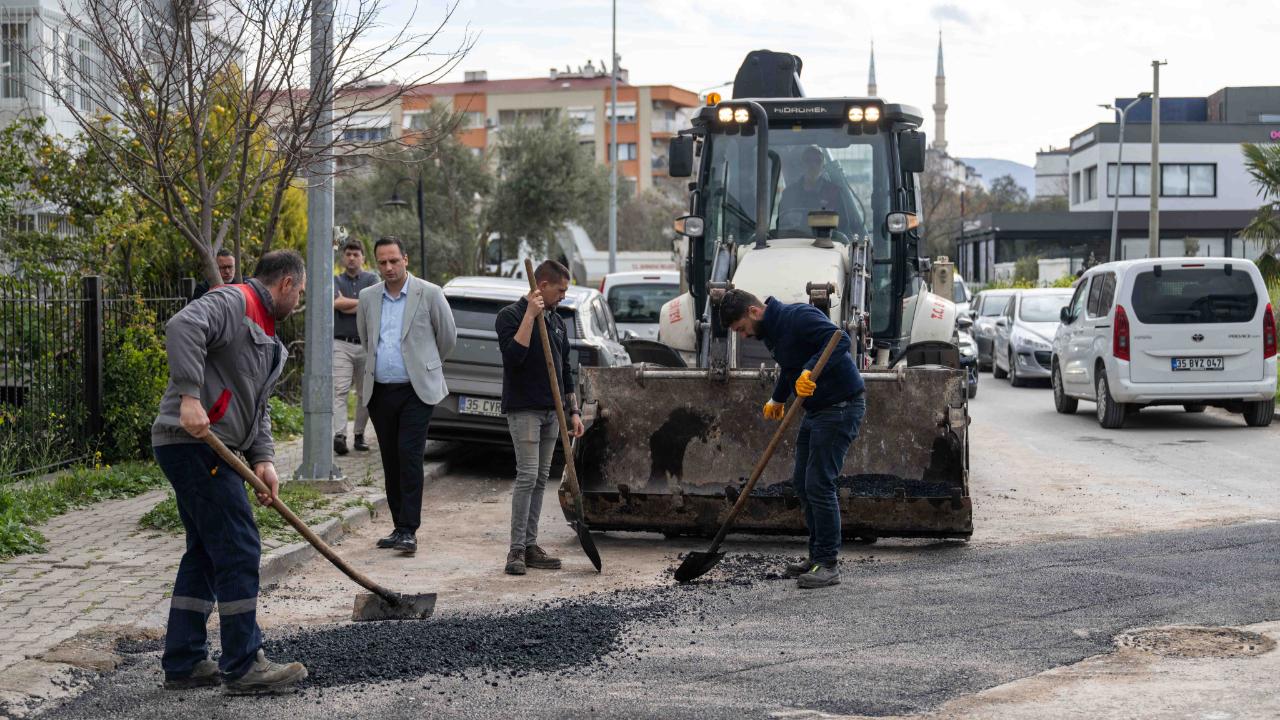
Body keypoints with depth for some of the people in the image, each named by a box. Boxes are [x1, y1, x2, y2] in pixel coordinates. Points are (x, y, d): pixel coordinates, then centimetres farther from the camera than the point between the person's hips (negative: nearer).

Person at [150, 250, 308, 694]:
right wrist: (190, 397, -34)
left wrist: (263, 459, 5)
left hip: (214, 451, 11)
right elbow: (182, 327, -28)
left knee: (205, 553, 15)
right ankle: (243, 667, -2)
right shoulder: (231, 303, -9)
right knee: (238, 550, -8)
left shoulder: (267, 339, 23)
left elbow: (258, 407, 21)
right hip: (193, 442, -11)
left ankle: (183, 664, 21)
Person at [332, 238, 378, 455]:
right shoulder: (335, 281, 10)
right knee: (339, 390, -13)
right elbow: (337, 302, -10)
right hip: (341, 344, -1)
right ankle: (339, 435, -22)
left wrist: (347, 305, -6)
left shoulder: (371, 279, 10)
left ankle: (359, 434, 15)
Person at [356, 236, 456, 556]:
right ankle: (400, 526, 17)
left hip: (416, 390, -4)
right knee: (391, 461, 9)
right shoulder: (368, 297, 8)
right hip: (380, 391, 5)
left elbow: (448, 337, 7)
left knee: (409, 457, -13)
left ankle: (408, 530, -12)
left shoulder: (429, 293, -4)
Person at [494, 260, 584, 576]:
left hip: (551, 411, 7)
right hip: (523, 408, -7)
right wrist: (530, 315, -22)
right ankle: (516, 549, -10)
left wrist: (573, 411, 15)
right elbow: (513, 355, -23)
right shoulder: (511, 315, -6)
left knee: (540, 479, 7)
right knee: (527, 476, -13)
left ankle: (530, 545, 11)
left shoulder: (556, 321, 16)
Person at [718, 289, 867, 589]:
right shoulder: (771, 332, 11)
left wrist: (810, 371, -42)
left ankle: (828, 564, -5)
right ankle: (817, 556, 21)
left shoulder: (798, 317, -19)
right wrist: (778, 400, 41)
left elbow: (840, 340, -32)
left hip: (840, 407, -10)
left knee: (819, 484, -11)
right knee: (802, 483, 12)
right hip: (815, 409, 10)